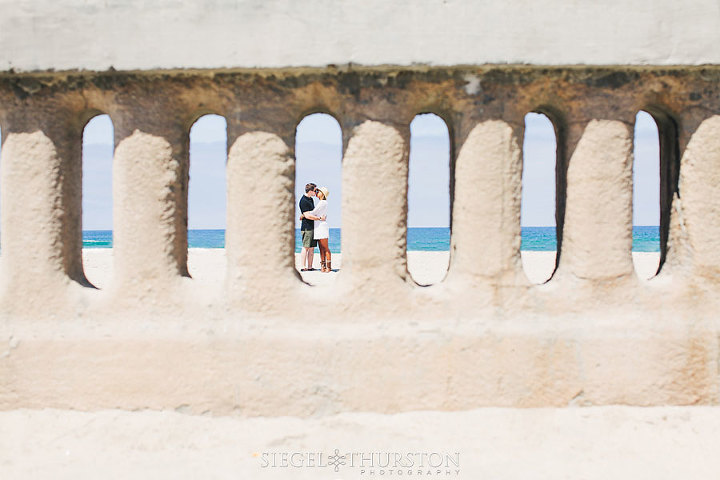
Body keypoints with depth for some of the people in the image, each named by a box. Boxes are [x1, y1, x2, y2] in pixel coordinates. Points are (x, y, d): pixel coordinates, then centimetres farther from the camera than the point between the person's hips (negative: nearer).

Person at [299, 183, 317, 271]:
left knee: (312, 248, 7)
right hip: (307, 227, -9)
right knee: (306, 248, -7)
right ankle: (303, 267, -4)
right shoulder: (303, 201, -14)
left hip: (312, 227, 9)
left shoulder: (310, 199, 15)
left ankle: (310, 267, 8)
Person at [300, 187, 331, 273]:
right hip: (318, 228, 9)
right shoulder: (321, 203, 18)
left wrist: (303, 215, -2)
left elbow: (313, 213, -12)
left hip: (322, 227, -9)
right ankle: (323, 266, 6)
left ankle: (329, 267, -8)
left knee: (325, 248, -8)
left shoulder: (323, 203, -10)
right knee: (321, 249, 6)